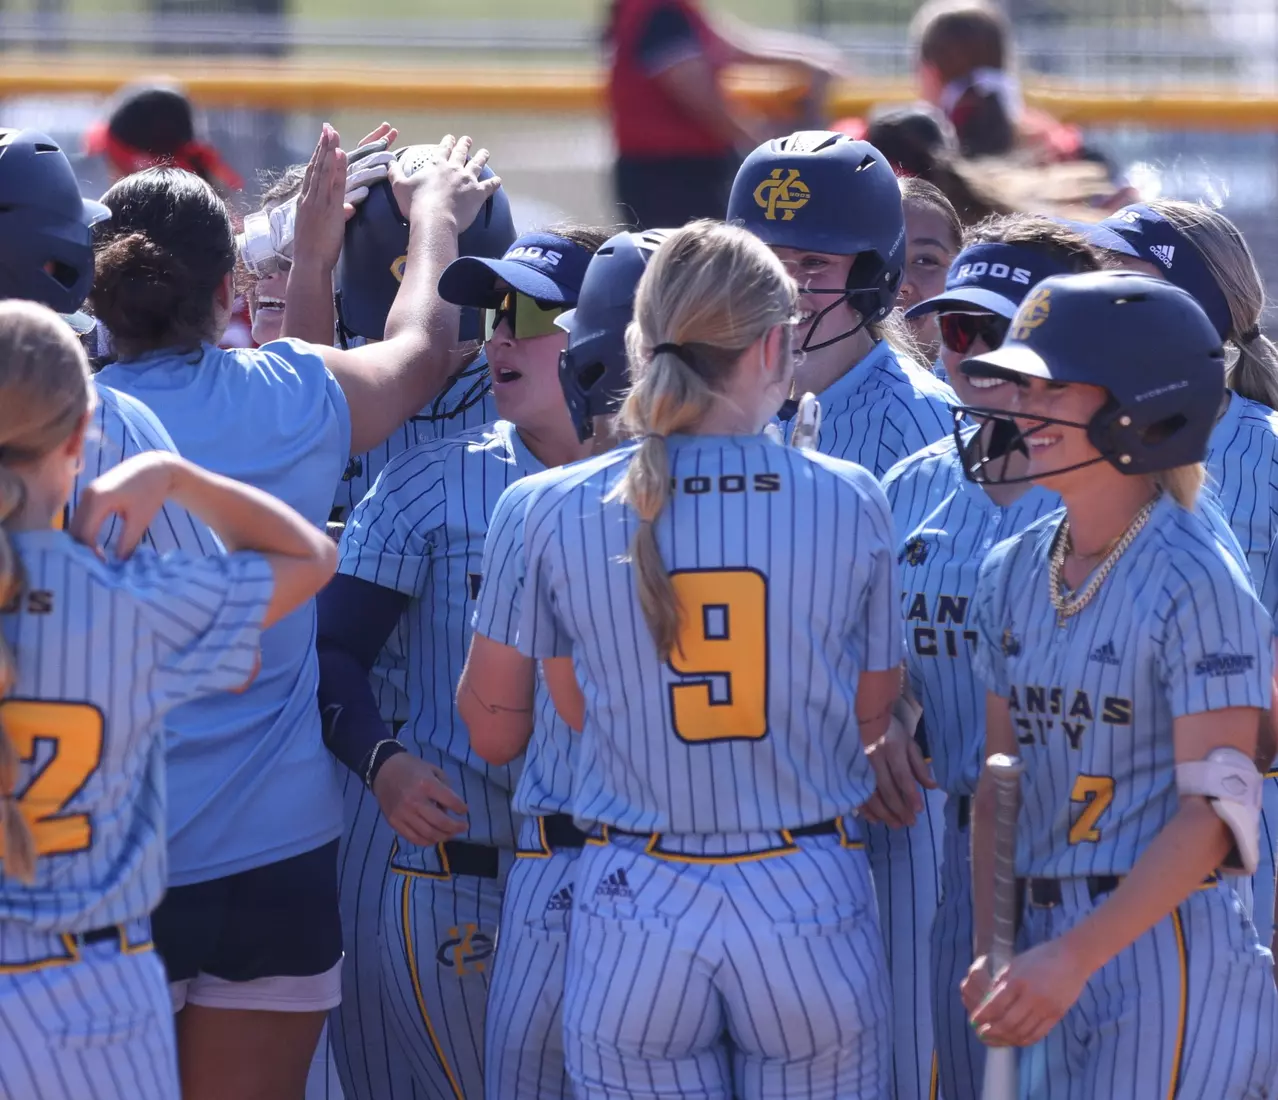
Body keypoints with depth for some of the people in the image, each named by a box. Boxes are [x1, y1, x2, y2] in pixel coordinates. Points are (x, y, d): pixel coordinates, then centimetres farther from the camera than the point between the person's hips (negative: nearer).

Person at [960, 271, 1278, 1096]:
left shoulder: (1194, 582, -11)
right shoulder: (1015, 572, 11)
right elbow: (1002, 778, 13)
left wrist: (1072, 959, -20)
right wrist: (990, 954, 1)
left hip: (1166, 946, -7)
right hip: (1051, 946, 7)